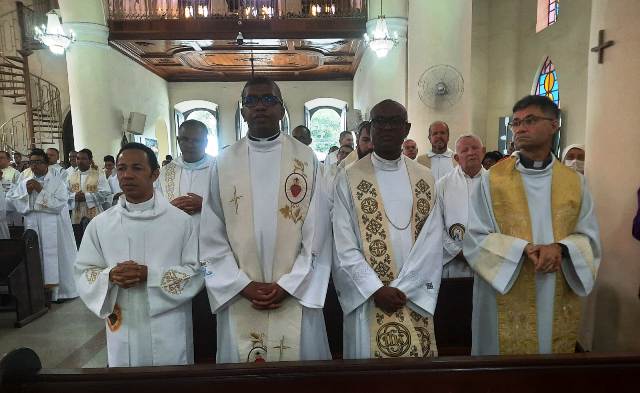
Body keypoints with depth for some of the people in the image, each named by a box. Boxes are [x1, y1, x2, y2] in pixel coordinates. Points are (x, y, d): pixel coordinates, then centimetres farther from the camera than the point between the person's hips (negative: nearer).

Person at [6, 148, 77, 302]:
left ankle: (60, 290, 12)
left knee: (56, 256, 1)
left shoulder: (57, 180, -2)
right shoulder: (25, 181, 11)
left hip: (54, 227, -3)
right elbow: (15, 203, 8)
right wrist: (27, 192, -7)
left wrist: (40, 190, -13)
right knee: (36, 256, 5)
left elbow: (60, 204, -12)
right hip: (33, 226, 4)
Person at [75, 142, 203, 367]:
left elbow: (196, 272, -7)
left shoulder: (180, 221, -6)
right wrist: (109, 276, -15)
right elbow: (82, 273, 6)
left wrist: (150, 275, -18)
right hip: (122, 333, 2)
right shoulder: (100, 224, 2)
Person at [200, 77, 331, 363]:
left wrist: (288, 285, -9)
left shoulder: (307, 159, -1)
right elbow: (212, 235, 1)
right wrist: (244, 285, -7)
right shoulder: (224, 162, 2)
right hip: (238, 296, 1)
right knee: (240, 359, 13)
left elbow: (317, 232, -3)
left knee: (300, 357, 9)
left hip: (296, 294, -1)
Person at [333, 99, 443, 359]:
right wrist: (377, 289, -13)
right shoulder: (349, 179, -4)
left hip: (415, 296, 3)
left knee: (418, 354, 14)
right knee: (369, 352, 9)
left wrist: (400, 288, -10)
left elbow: (432, 241, -2)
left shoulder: (425, 179, 4)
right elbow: (344, 245, -7)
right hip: (368, 296, -2)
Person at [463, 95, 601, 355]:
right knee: (505, 348, 10)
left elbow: (589, 238, 4)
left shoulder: (575, 182, 3)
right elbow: (474, 238, -8)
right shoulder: (493, 179, -6)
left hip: (558, 304, 3)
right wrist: (522, 249, -21)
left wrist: (561, 248, -17)